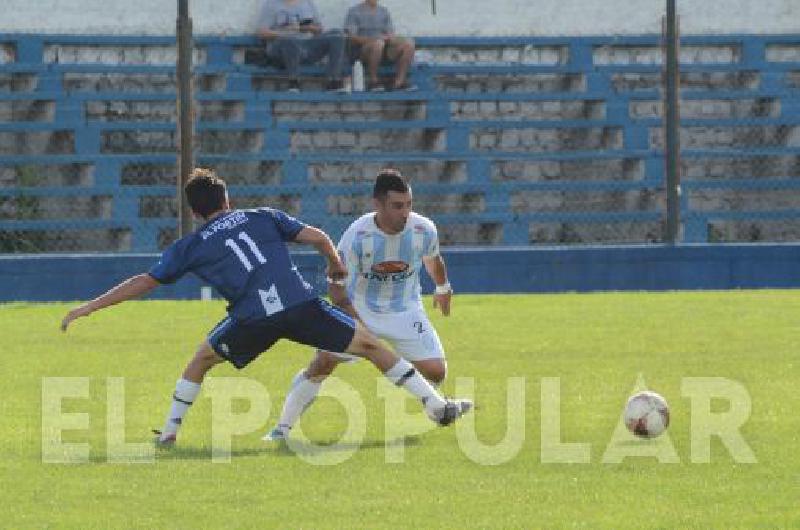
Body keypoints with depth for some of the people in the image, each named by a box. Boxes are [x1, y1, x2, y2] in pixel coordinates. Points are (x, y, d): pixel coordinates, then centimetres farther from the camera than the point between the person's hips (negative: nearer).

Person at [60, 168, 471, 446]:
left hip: (253, 320, 0)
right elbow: (318, 237, 16)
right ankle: (436, 405, 6)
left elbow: (143, 282, 19)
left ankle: (170, 432, 25)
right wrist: (336, 265, 38)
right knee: (371, 346, 11)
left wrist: (88, 308, 25)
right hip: (301, 304, 0)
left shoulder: (190, 247, 19)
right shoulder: (262, 217, 21)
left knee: (202, 359, 27)